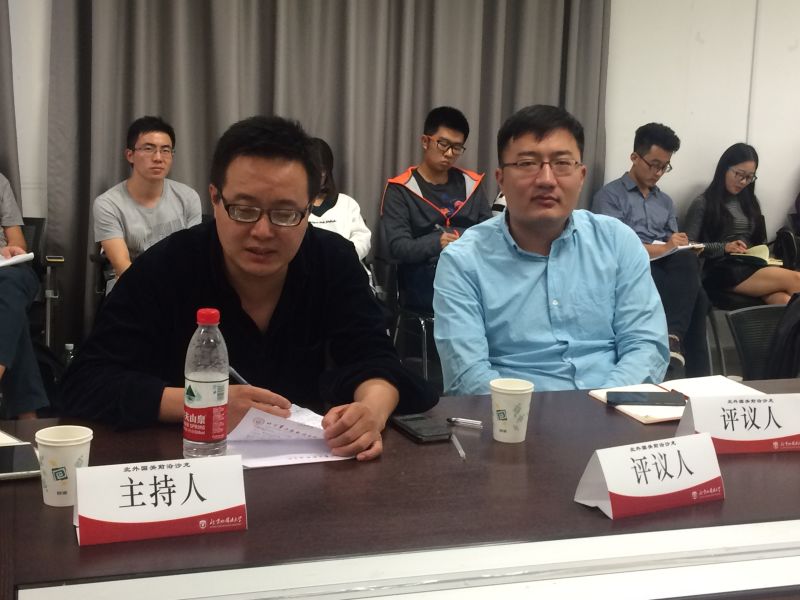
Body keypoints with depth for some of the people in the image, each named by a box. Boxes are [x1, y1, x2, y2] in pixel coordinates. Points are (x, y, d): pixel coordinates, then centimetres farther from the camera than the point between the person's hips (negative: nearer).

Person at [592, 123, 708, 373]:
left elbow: (676, 249, 18)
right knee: (696, 296, -32)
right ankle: (695, 372, -30)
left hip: (667, 269, 5)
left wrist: (683, 248, -7)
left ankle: (673, 335, -41)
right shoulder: (610, 195, 5)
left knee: (688, 261, -33)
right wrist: (662, 248, -15)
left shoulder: (665, 201, 26)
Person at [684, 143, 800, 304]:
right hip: (721, 271, -5)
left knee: (783, 301, -31)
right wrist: (724, 247, -14)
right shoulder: (702, 204, 4)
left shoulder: (749, 202, 23)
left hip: (752, 266, 5)